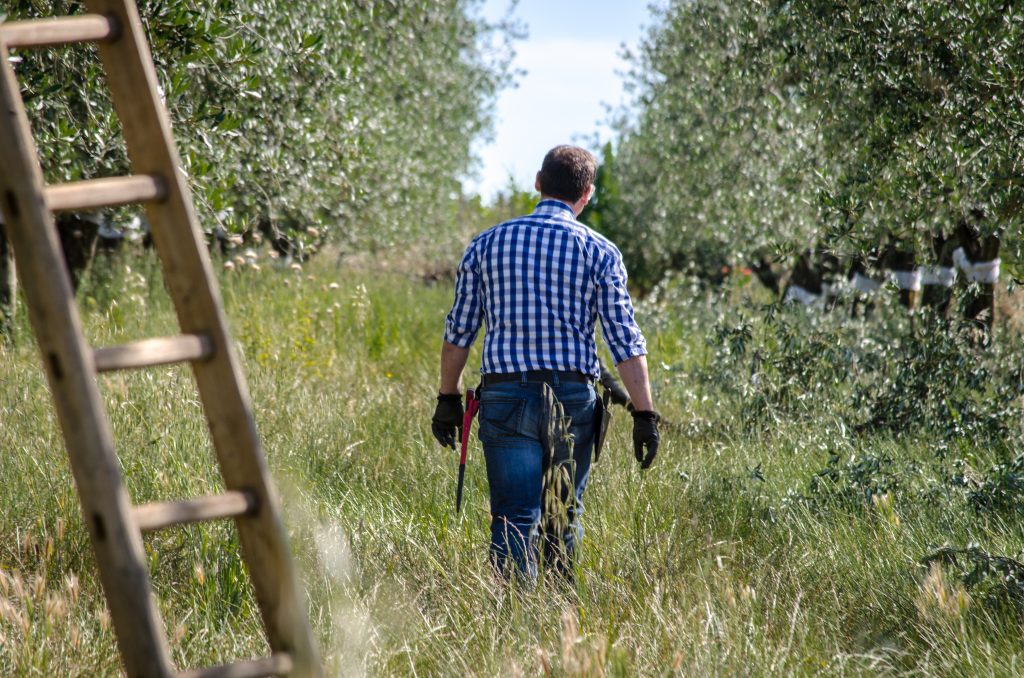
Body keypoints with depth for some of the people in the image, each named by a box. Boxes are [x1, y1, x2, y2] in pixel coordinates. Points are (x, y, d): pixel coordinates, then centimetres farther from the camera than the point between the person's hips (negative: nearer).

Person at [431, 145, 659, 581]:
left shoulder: (487, 244, 6)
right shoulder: (599, 252, 1)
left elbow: (458, 331, 8)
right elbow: (625, 341, -3)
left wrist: (448, 398, 17)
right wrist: (645, 414, -1)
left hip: (505, 396, 0)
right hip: (573, 398, 0)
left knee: (514, 519, -2)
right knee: (564, 517, 14)